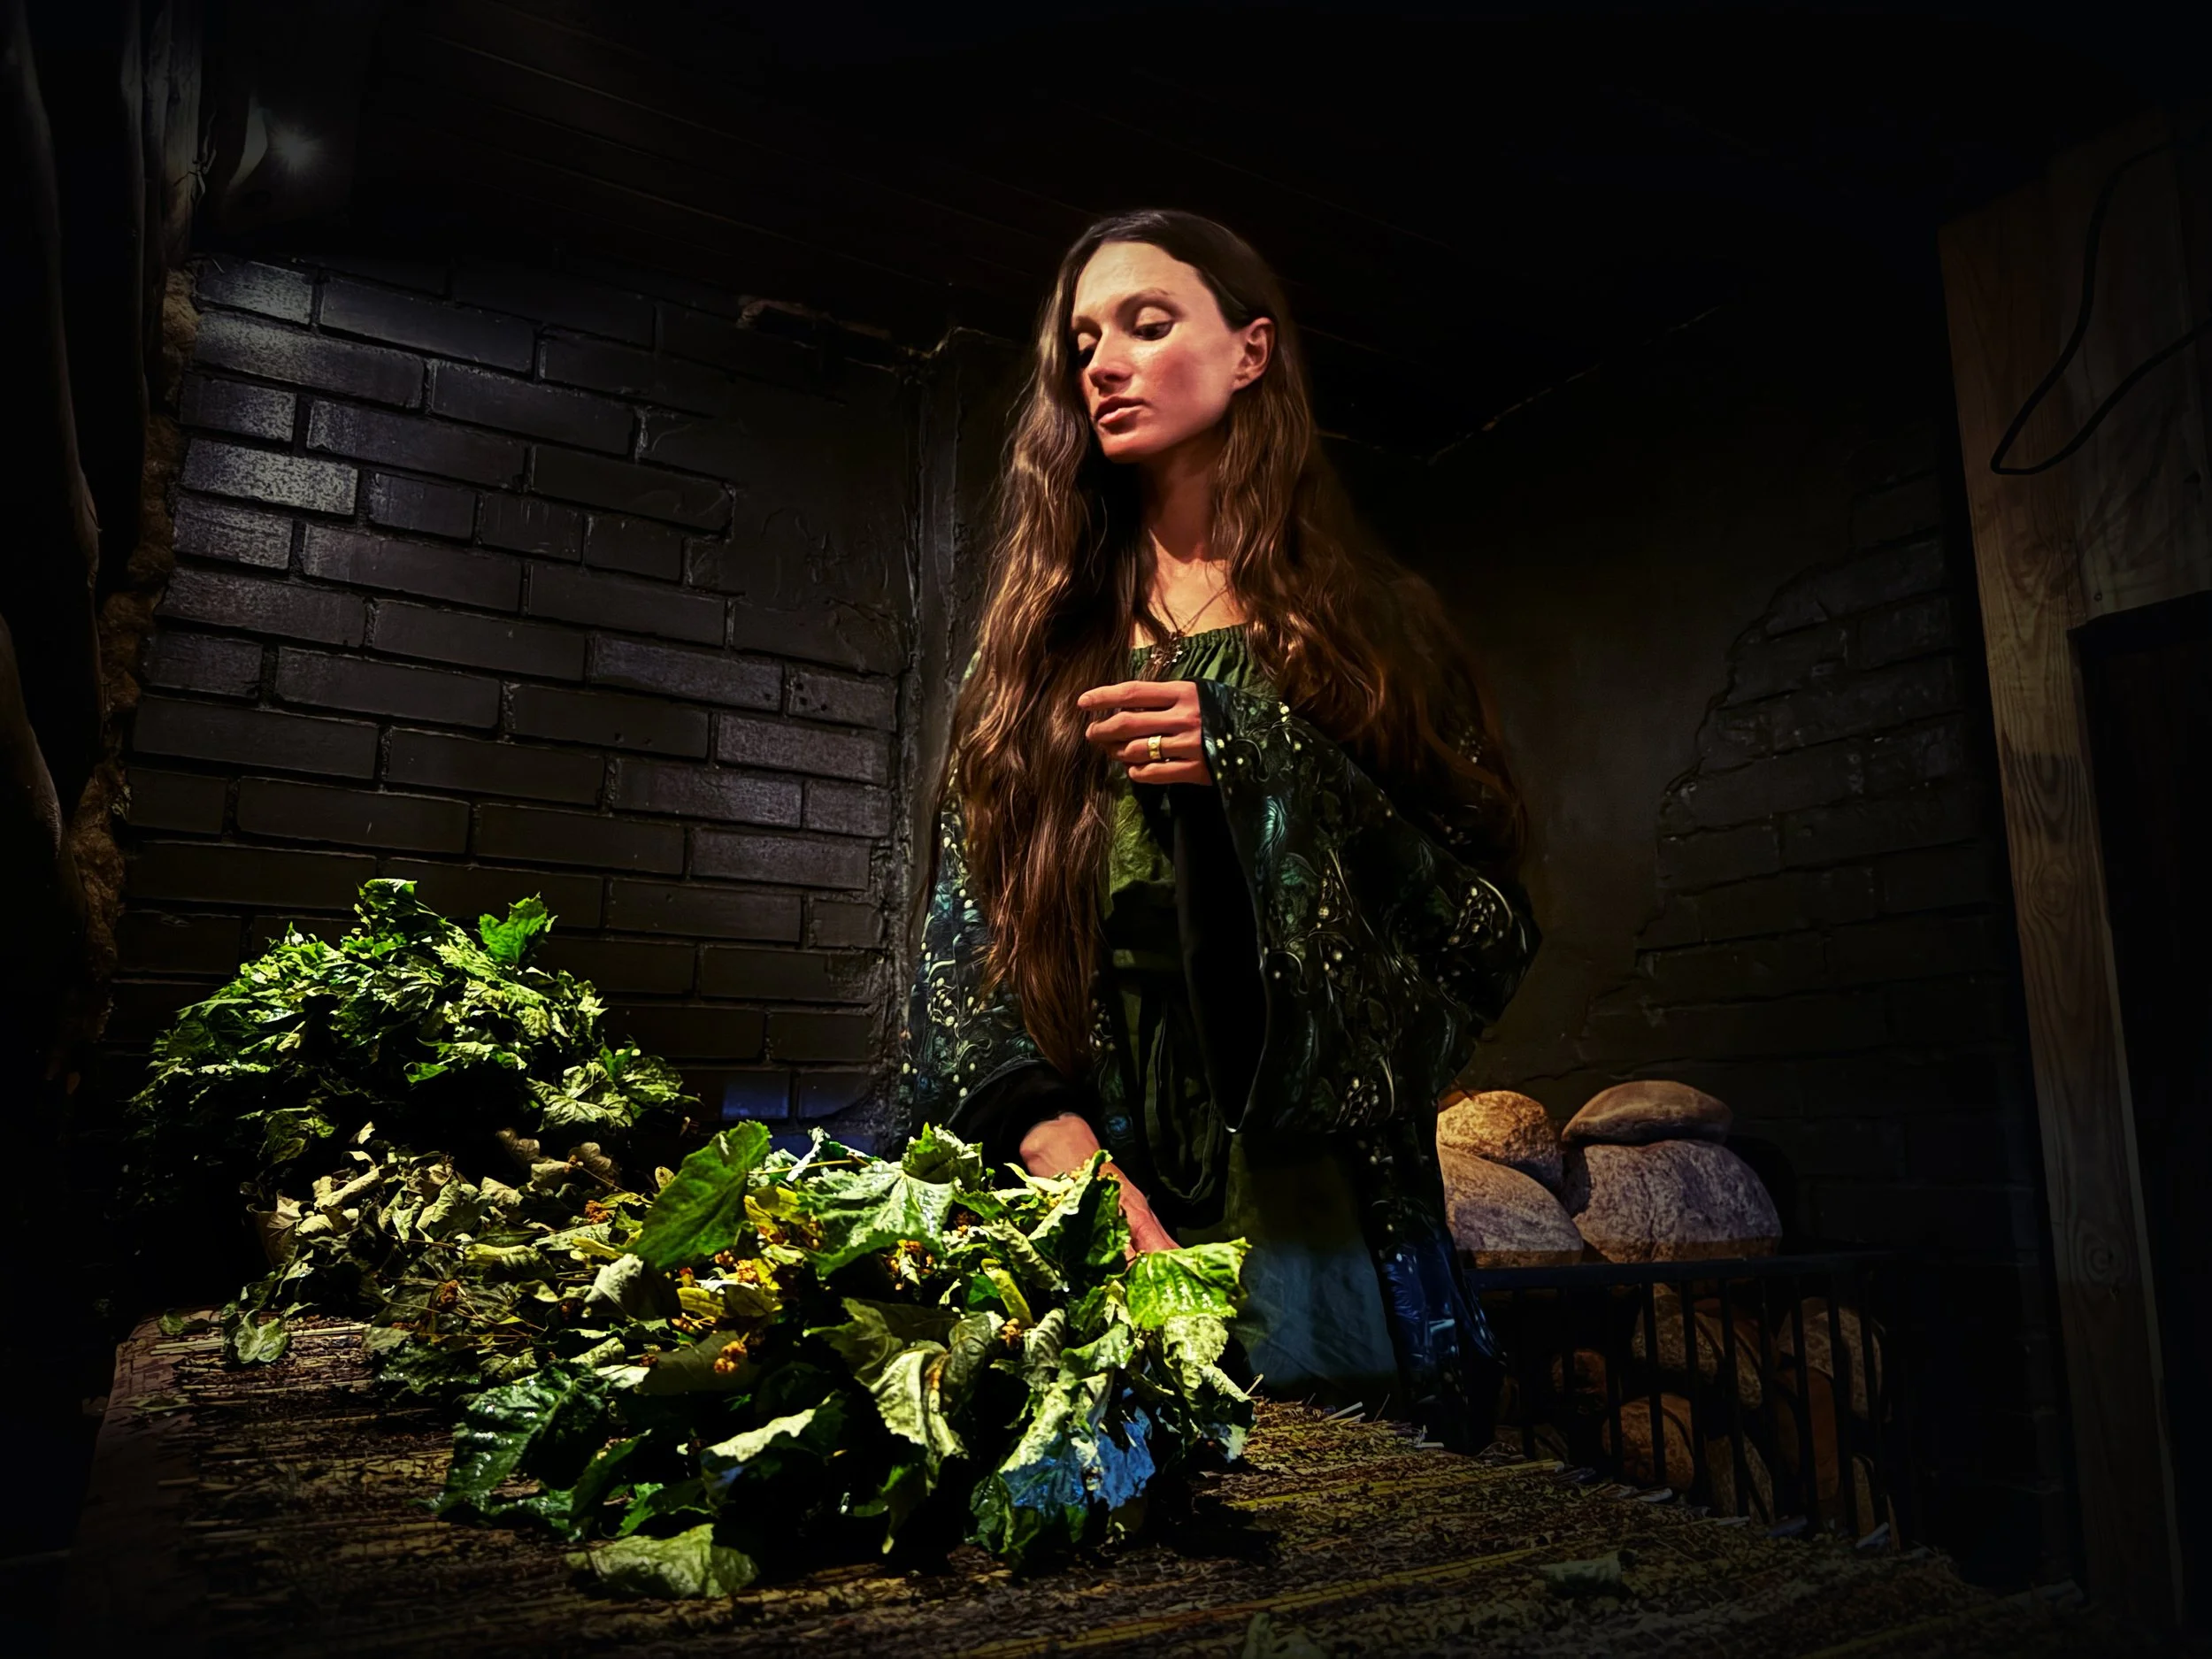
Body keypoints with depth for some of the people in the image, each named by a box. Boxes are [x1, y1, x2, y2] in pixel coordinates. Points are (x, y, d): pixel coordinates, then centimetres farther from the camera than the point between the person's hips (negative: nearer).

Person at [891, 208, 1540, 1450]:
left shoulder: (1376, 625, 7)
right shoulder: (1040, 649, 11)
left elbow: (1492, 927, -1)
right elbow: (966, 946, 3)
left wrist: (1258, 757, -12)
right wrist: (1055, 1135, -14)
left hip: (1334, 1224, -1)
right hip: (1100, 1219, 1)